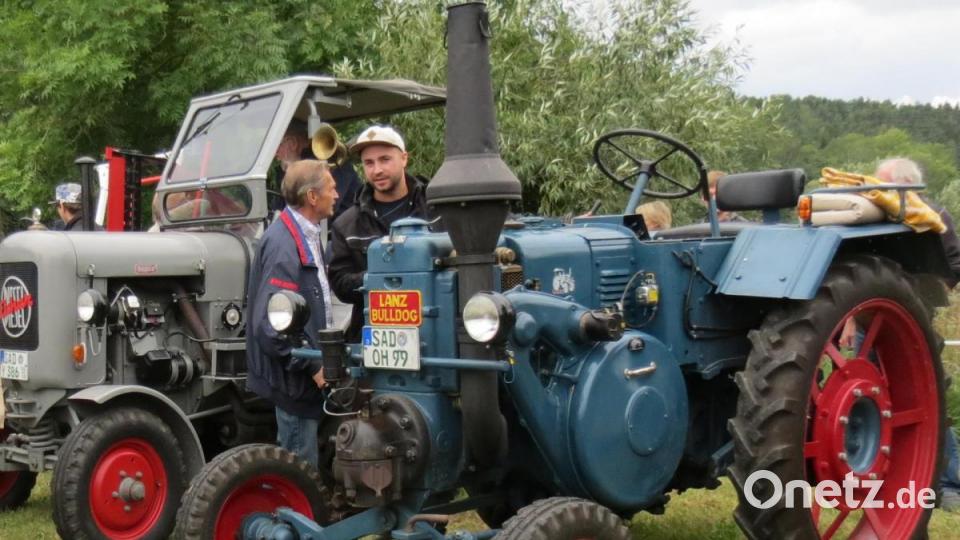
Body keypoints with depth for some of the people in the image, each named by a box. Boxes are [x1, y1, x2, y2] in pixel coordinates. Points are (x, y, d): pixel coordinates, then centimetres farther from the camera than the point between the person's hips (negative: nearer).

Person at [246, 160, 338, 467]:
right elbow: (271, 323, -26)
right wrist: (313, 366, -21)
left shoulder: (307, 236, 12)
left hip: (306, 374, 10)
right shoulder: (283, 243, -21)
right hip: (293, 378, -10)